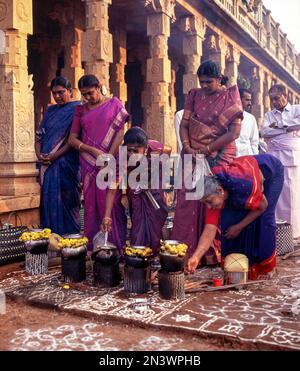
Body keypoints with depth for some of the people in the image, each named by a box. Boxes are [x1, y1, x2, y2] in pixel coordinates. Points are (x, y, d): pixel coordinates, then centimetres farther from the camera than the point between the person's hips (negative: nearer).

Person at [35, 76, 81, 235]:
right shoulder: (50, 111, 17)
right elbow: (39, 135, 17)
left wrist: (54, 156, -15)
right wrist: (39, 155, -2)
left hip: (67, 164, -6)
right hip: (47, 166, 6)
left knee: (66, 202, -5)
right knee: (48, 201, 7)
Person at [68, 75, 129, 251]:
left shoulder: (114, 103, 6)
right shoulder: (81, 110, 13)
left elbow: (120, 131, -2)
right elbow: (72, 139, 7)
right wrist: (94, 151, -8)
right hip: (89, 163, 3)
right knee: (91, 203, 1)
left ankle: (117, 246, 0)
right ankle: (94, 246, 6)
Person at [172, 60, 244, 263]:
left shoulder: (230, 98, -1)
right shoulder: (194, 96, 10)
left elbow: (234, 132, -9)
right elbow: (184, 124, 8)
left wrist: (207, 149, -13)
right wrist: (187, 147, -9)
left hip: (220, 157, -3)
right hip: (193, 156, 3)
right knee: (187, 203, -1)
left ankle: (214, 254, 6)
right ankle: (185, 252, 5)